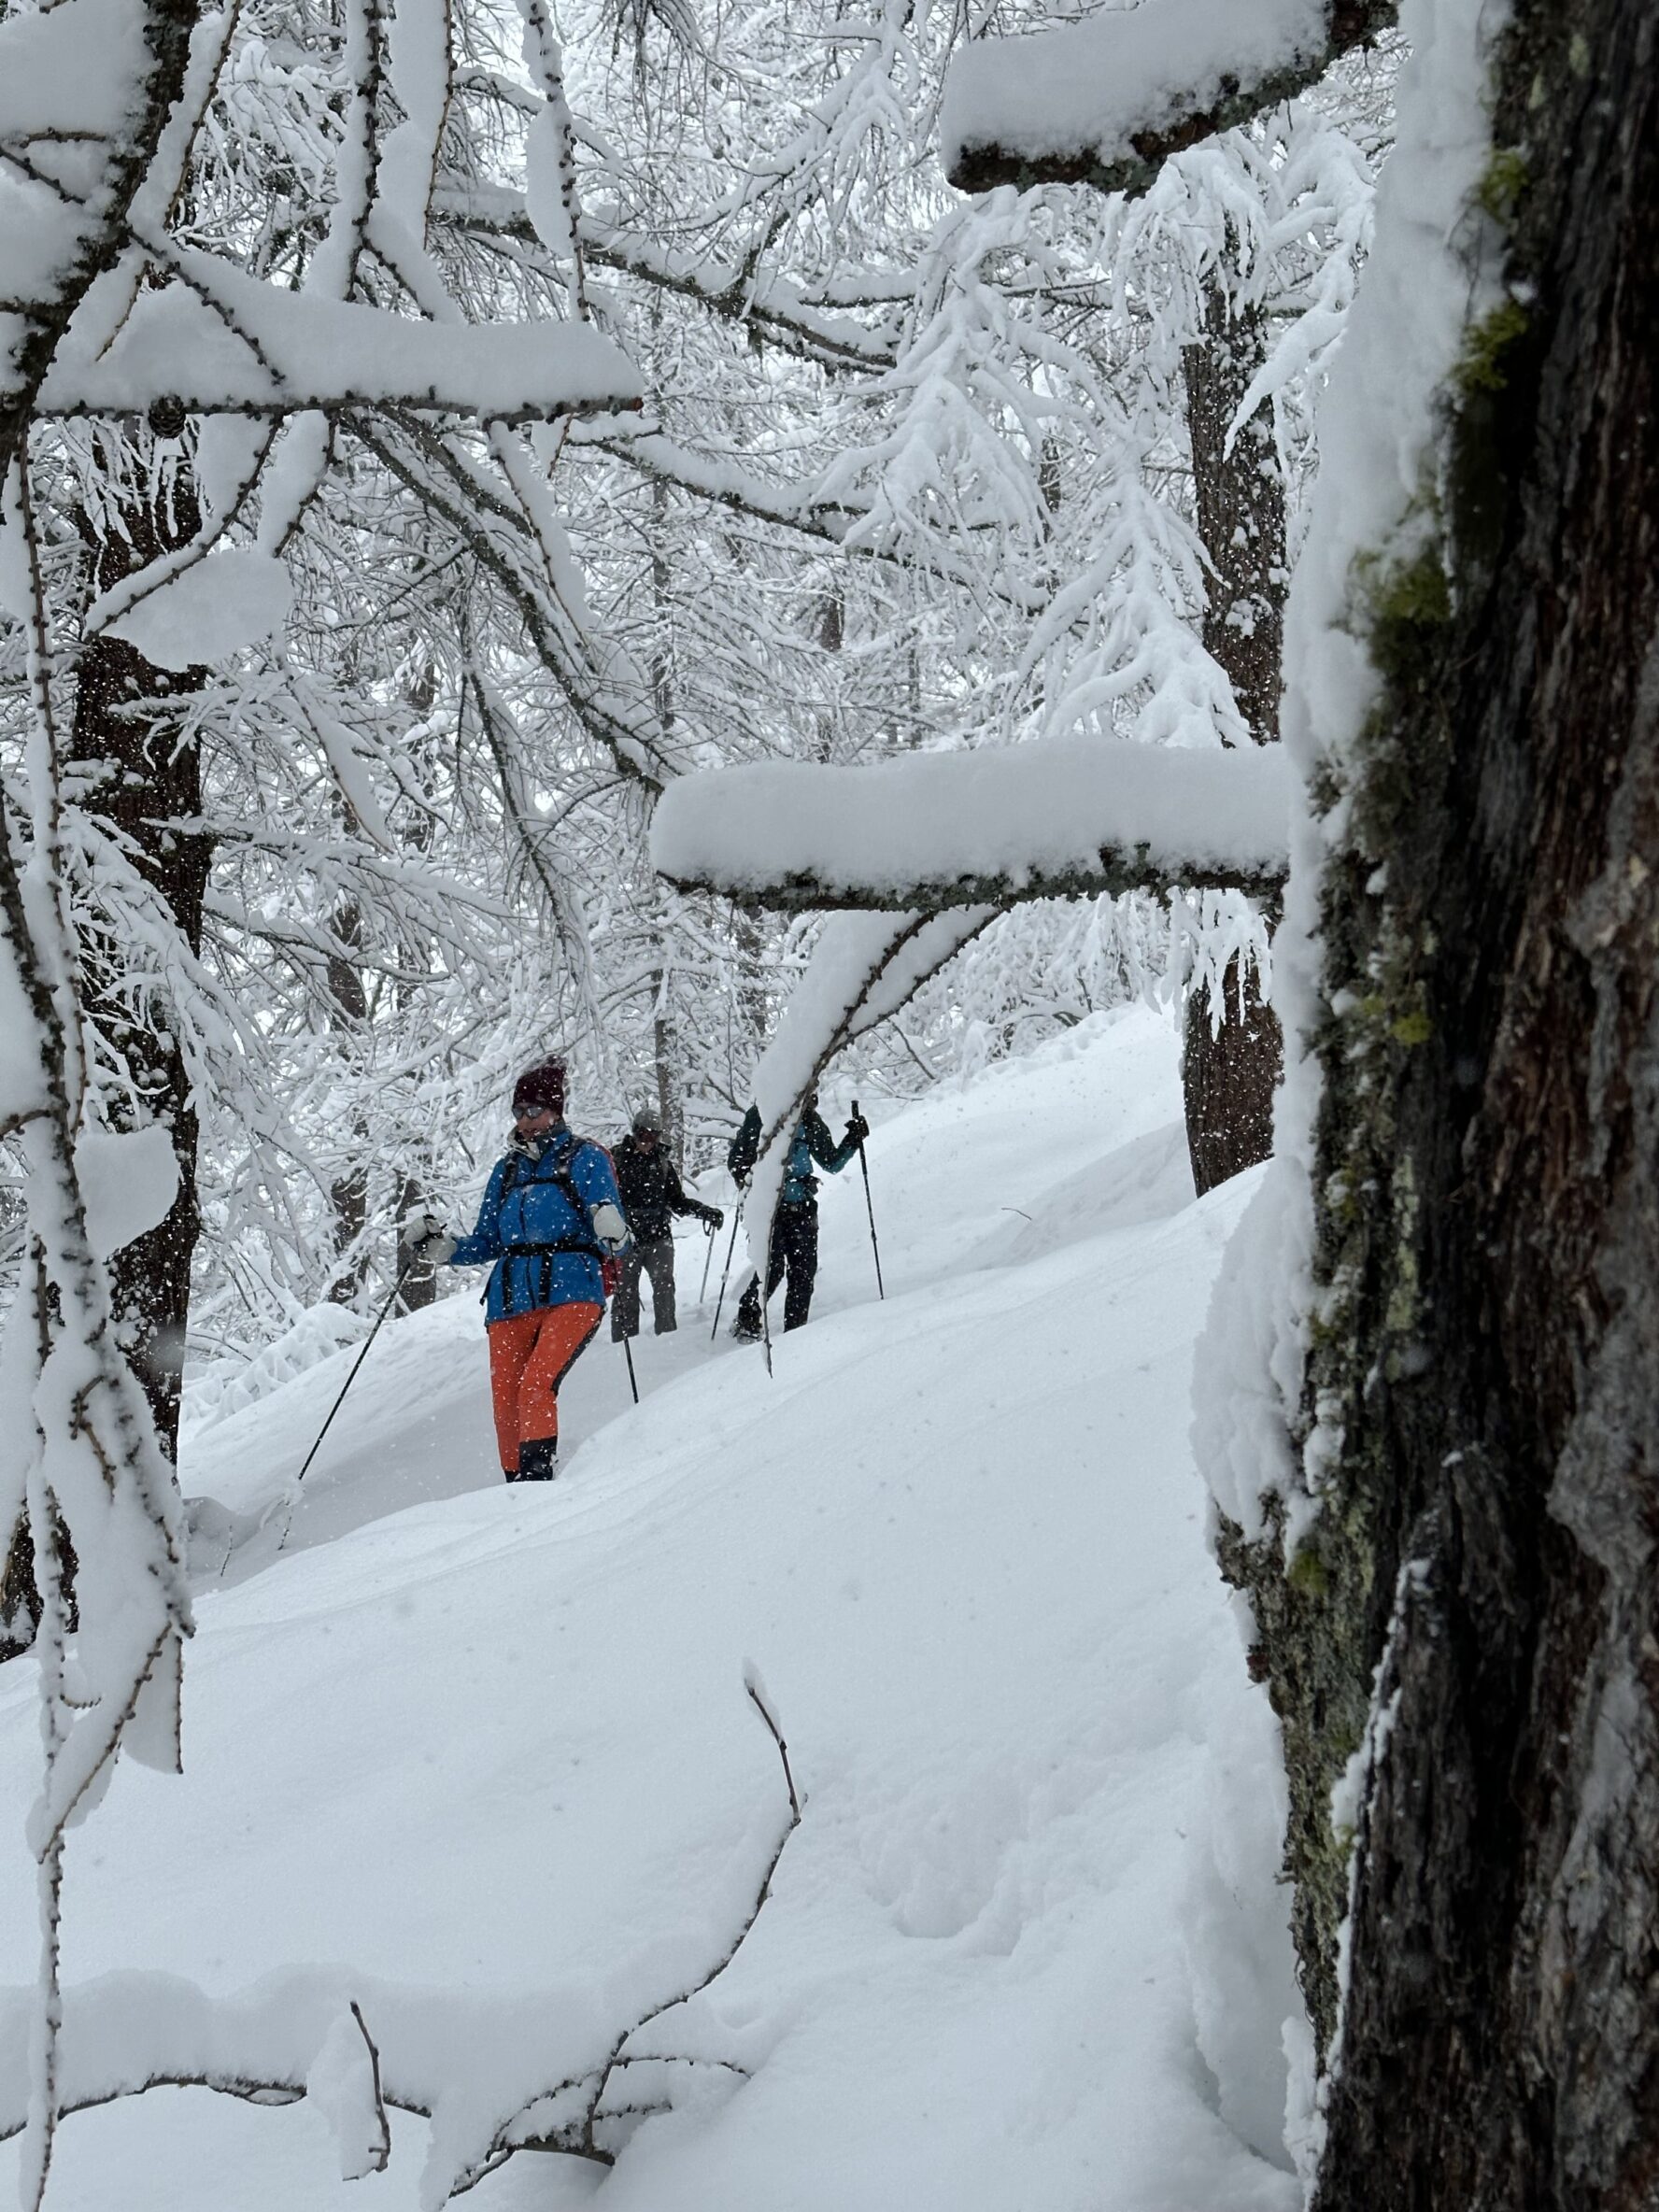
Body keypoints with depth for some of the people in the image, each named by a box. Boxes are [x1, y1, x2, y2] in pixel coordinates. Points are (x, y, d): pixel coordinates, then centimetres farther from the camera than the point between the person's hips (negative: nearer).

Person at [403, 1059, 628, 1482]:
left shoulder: (584, 1158, 7)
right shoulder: (507, 1170, 21)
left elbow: (611, 1237, -2)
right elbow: (487, 1243, 23)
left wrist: (612, 1235, -25)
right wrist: (439, 1248, 6)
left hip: (571, 1292, -5)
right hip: (511, 1299, 5)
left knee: (535, 1386, -24)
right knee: (505, 1405, -3)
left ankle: (538, 1478, -26)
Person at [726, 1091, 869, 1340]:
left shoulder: (811, 1122, 11)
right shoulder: (760, 1116, -1)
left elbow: (832, 1163, 18)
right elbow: (736, 1160, 0)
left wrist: (853, 1140, 4)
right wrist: (748, 1185, -18)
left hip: (801, 1207, 4)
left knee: (804, 1272, -1)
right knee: (772, 1268, -12)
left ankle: (795, 1329, 8)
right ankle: (746, 1321, 7)